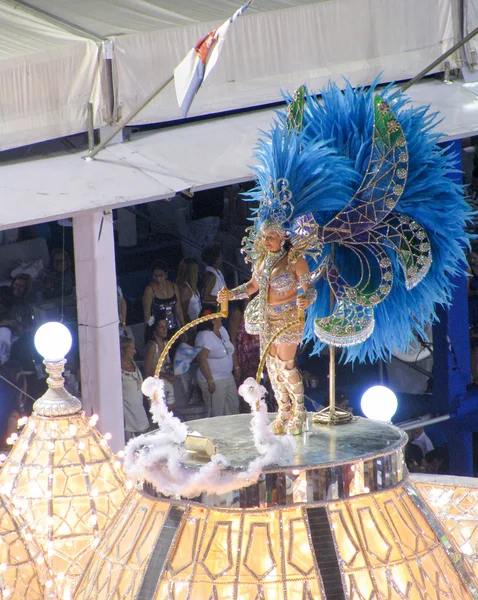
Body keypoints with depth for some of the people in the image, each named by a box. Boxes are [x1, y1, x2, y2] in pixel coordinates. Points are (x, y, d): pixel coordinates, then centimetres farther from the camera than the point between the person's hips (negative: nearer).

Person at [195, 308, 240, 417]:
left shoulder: (222, 330, 8)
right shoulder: (205, 336, -19)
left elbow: (231, 350, 20)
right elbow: (202, 360, -24)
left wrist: (236, 367, 18)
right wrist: (210, 381, -25)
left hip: (229, 378, 9)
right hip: (214, 381, -9)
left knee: (233, 407, 15)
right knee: (216, 413, -3)